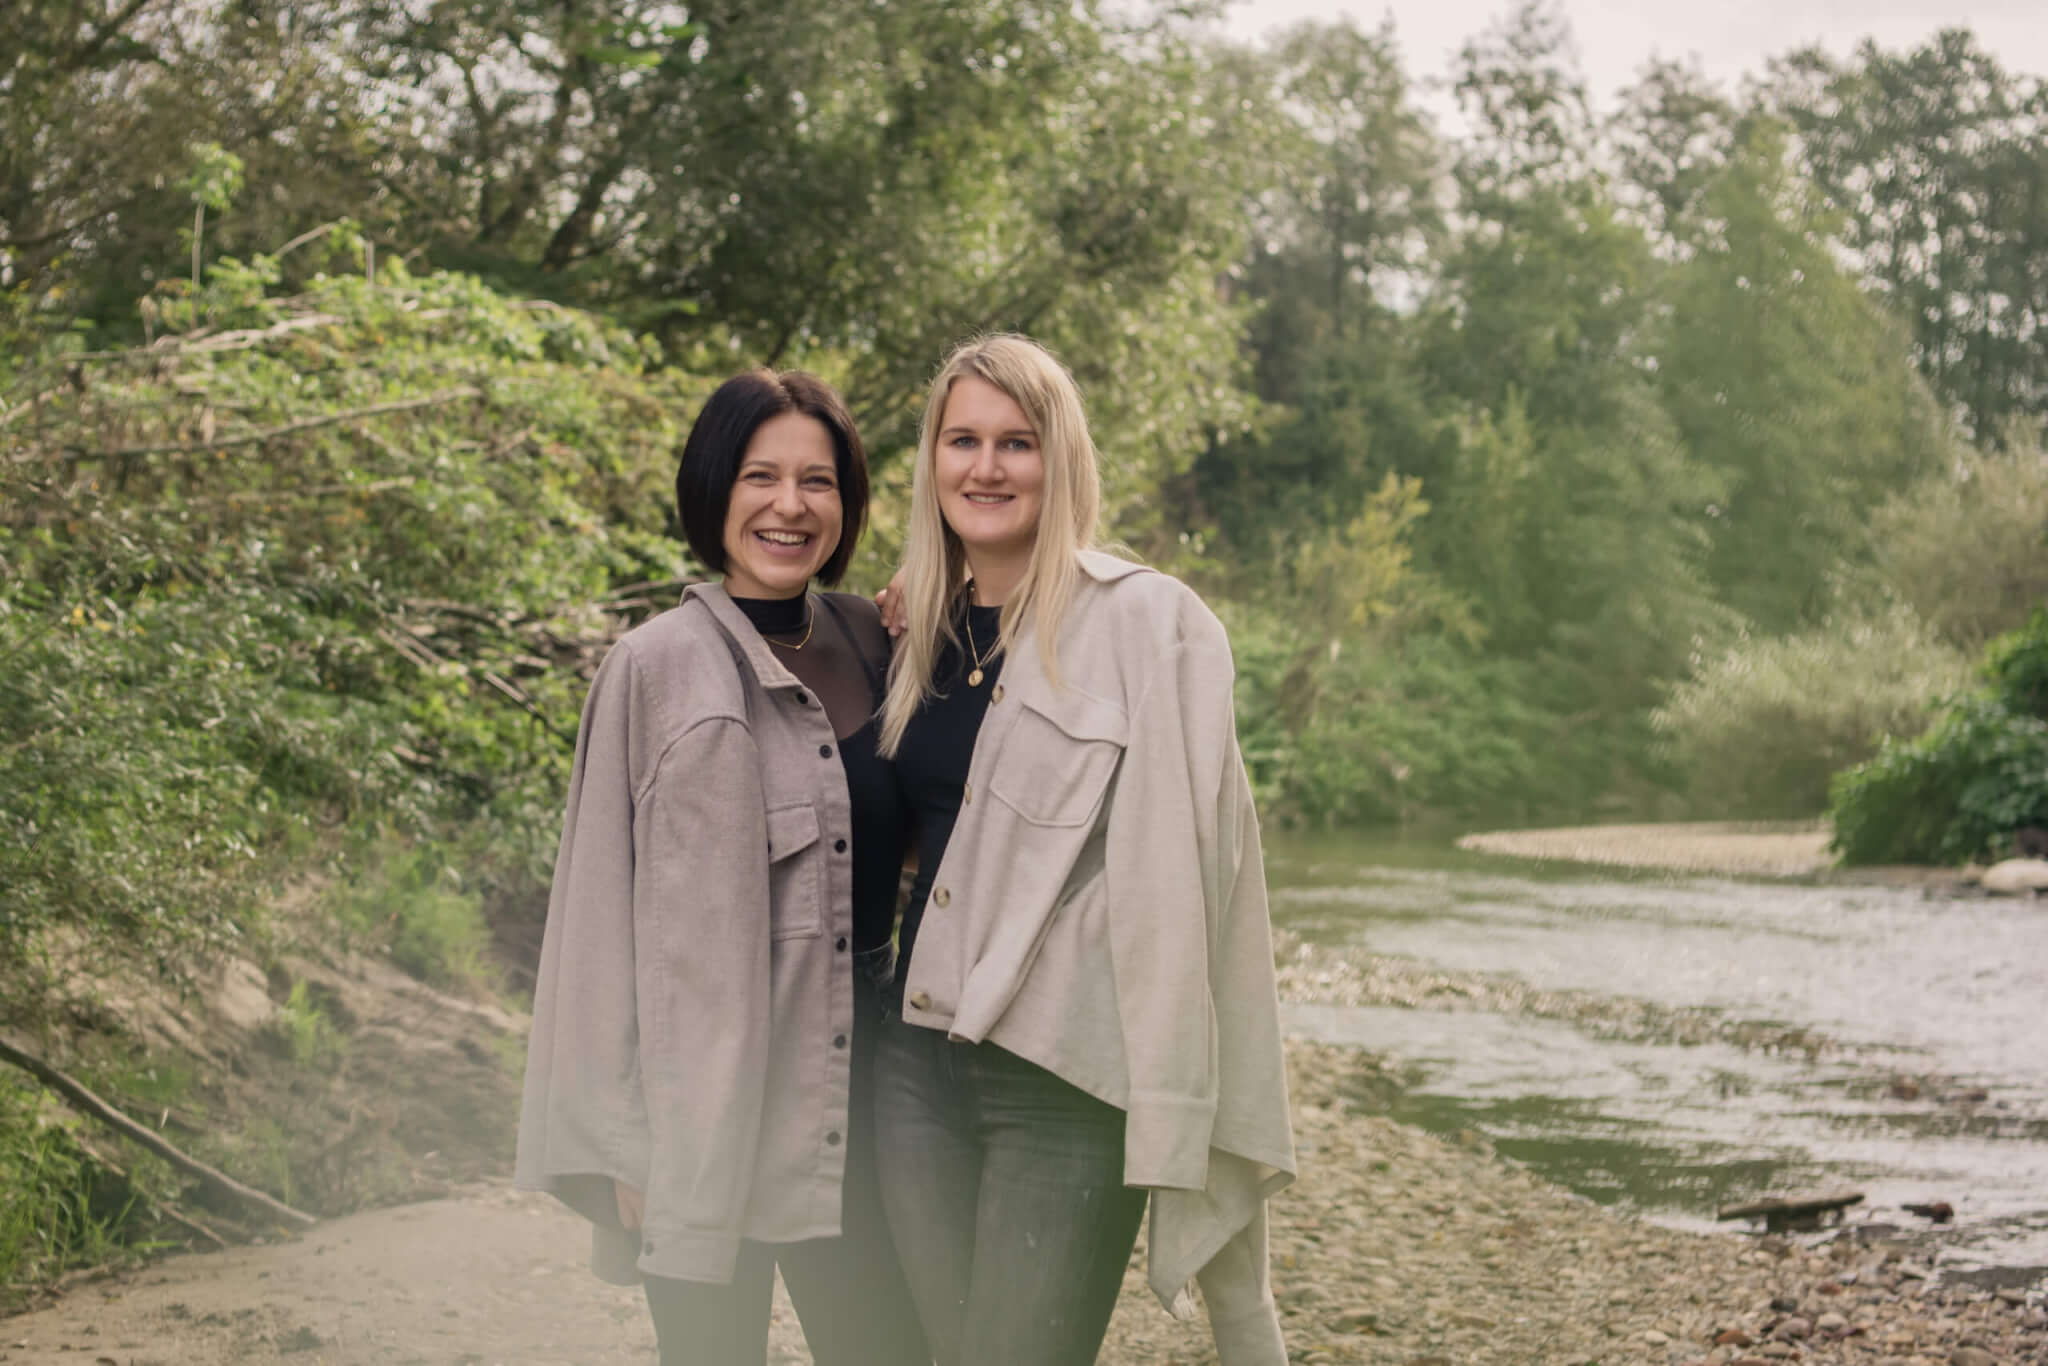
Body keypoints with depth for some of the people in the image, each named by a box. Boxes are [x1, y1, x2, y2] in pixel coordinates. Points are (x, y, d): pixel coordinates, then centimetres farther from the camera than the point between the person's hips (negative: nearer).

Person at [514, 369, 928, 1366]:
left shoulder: (865, 644, 6)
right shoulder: (660, 669, -10)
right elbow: (616, 917, -10)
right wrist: (630, 1142, -11)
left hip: (848, 1095, 5)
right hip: (709, 1107, -5)